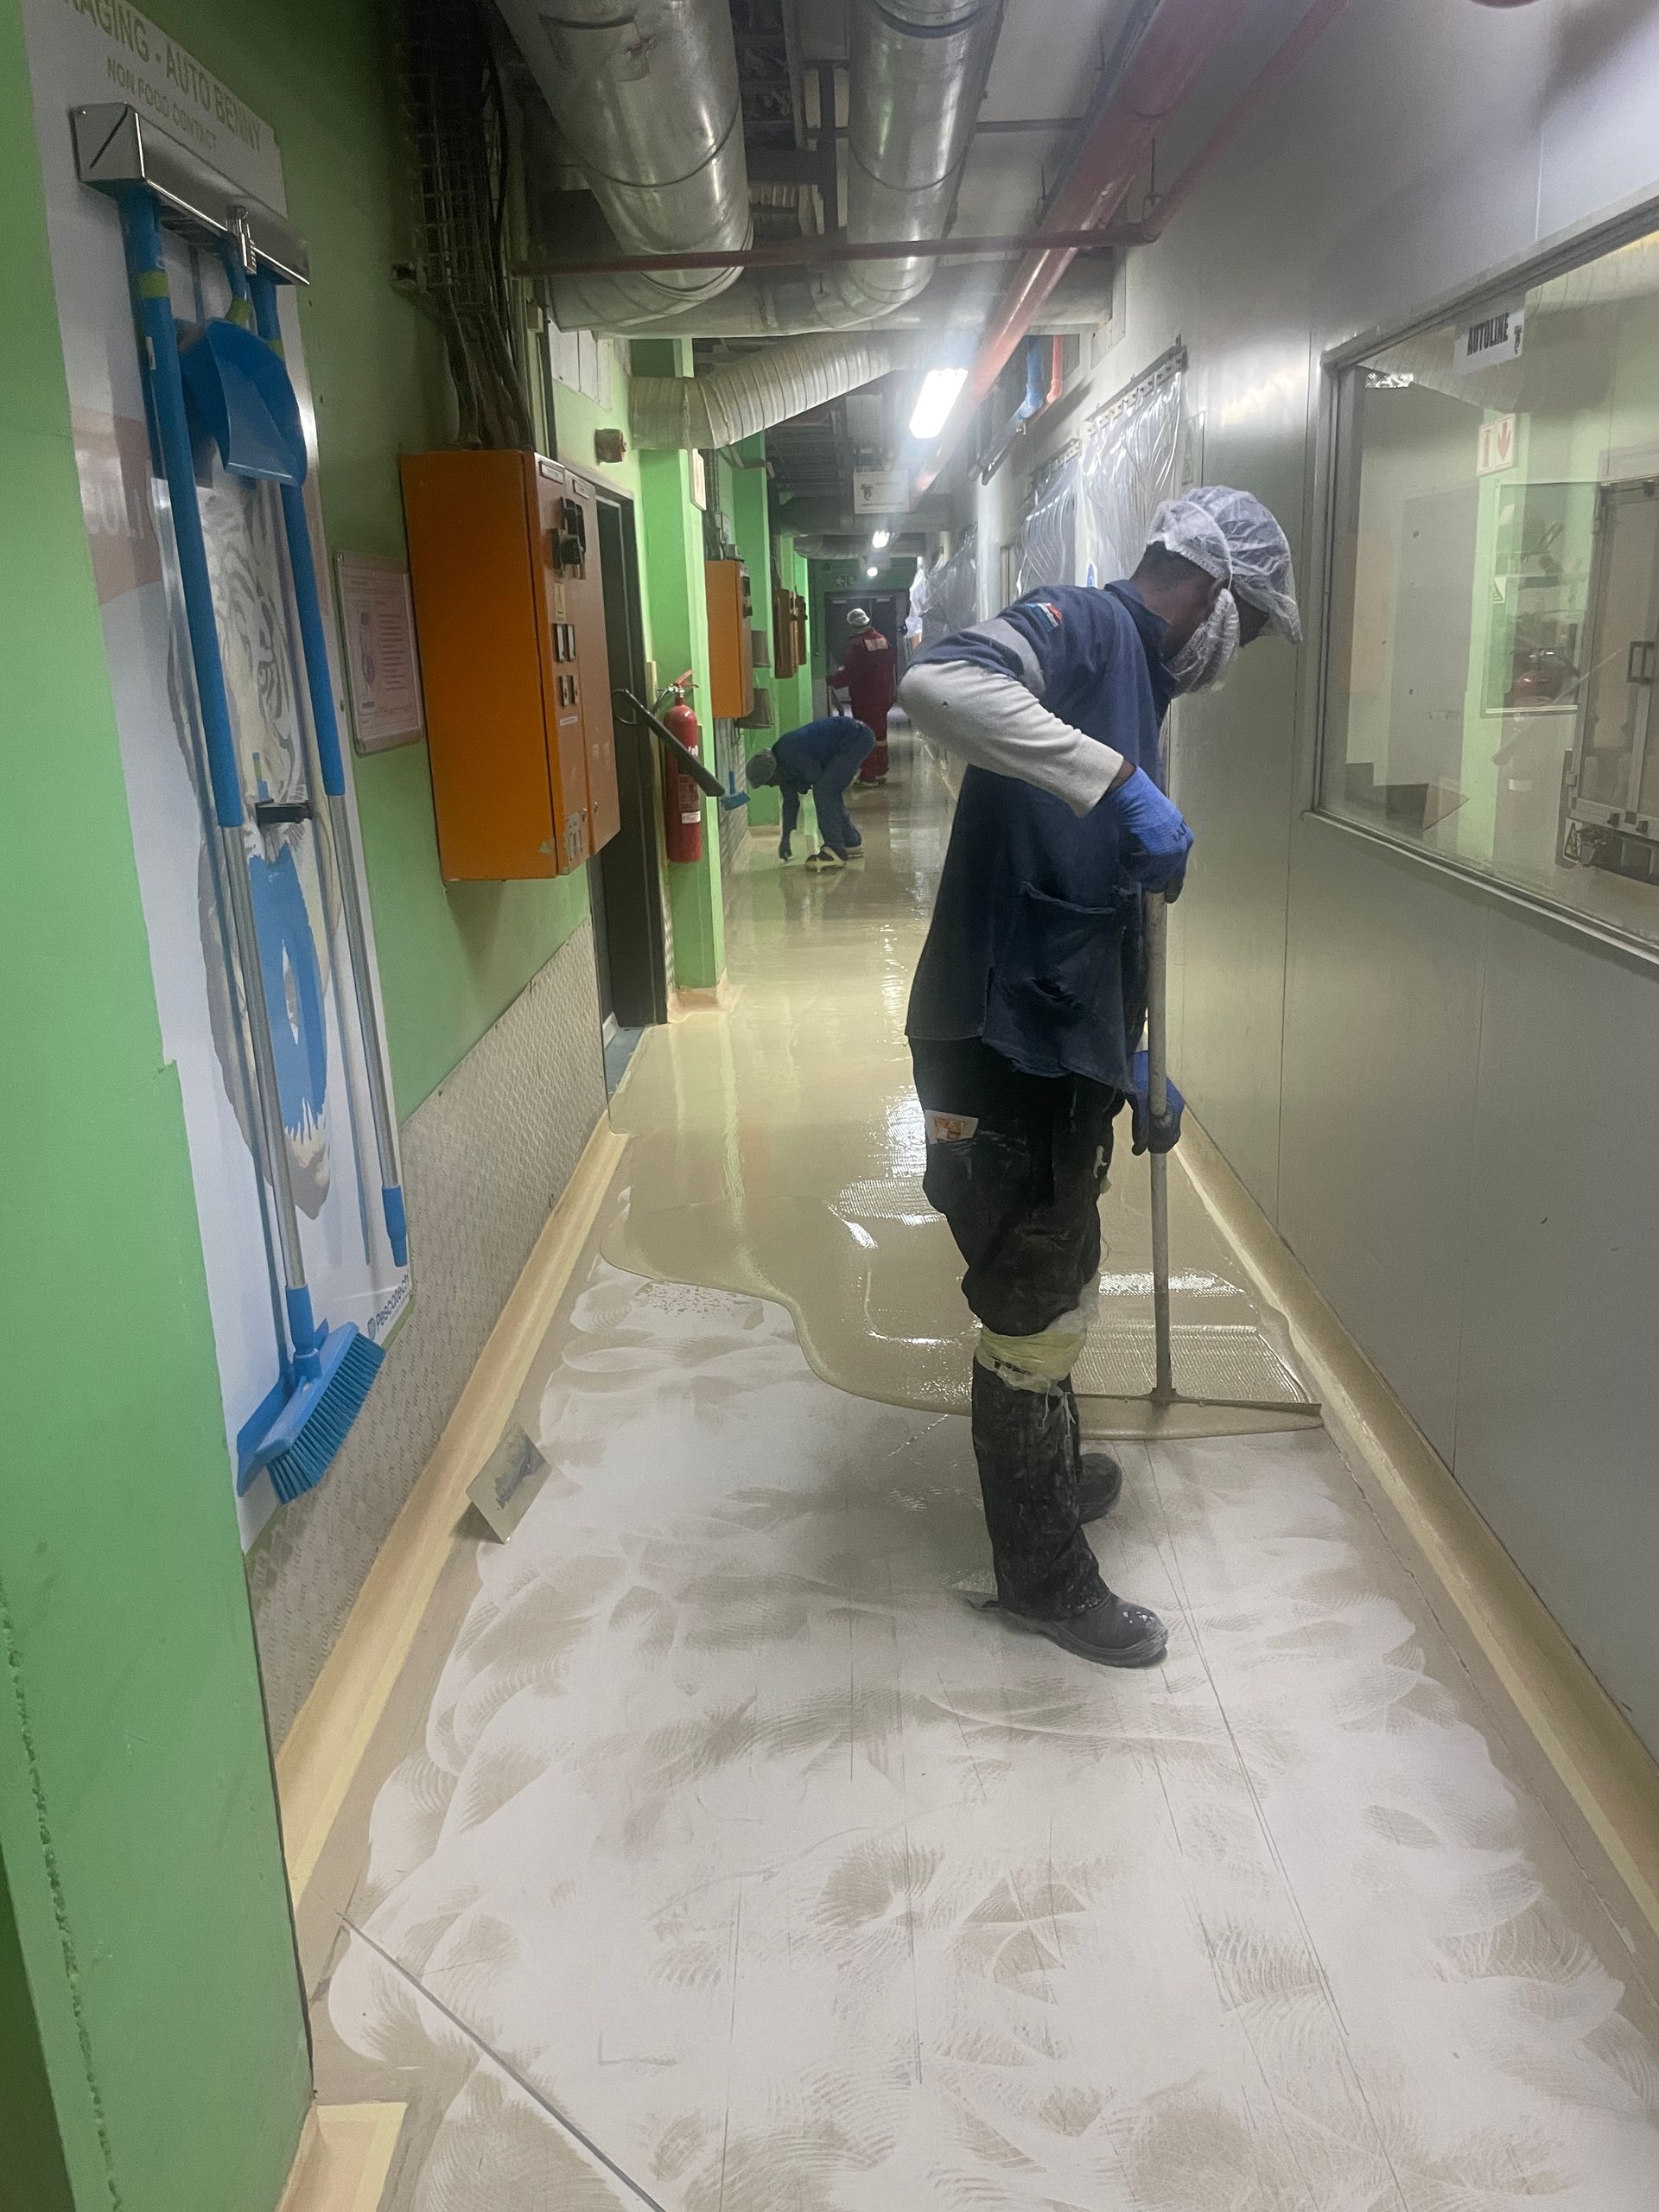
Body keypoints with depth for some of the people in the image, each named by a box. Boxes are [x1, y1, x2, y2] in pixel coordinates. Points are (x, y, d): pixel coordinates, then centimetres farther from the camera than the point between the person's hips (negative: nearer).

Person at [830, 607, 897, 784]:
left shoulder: (857, 644, -18)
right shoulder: (884, 641, 6)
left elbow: (850, 671, -19)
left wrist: (834, 682, -4)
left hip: (865, 698, -7)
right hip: (883, 696, 7)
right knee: (880, 733, 16)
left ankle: (868, 774, 1)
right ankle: (881, 772, 24)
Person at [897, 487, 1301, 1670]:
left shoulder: (1136, 683, 19)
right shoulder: (1085, 625, -9)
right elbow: (939, 683, -32)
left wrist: (1132, 1057, 26)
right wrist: (1123, 781, -32)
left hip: (1061, 1047, 10)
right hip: (1004, 1048, -10)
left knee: (1061, 1284, 26)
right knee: (1034, 1313, 5)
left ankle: (1052, 1471, 49)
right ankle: (1044, 1572, 24)